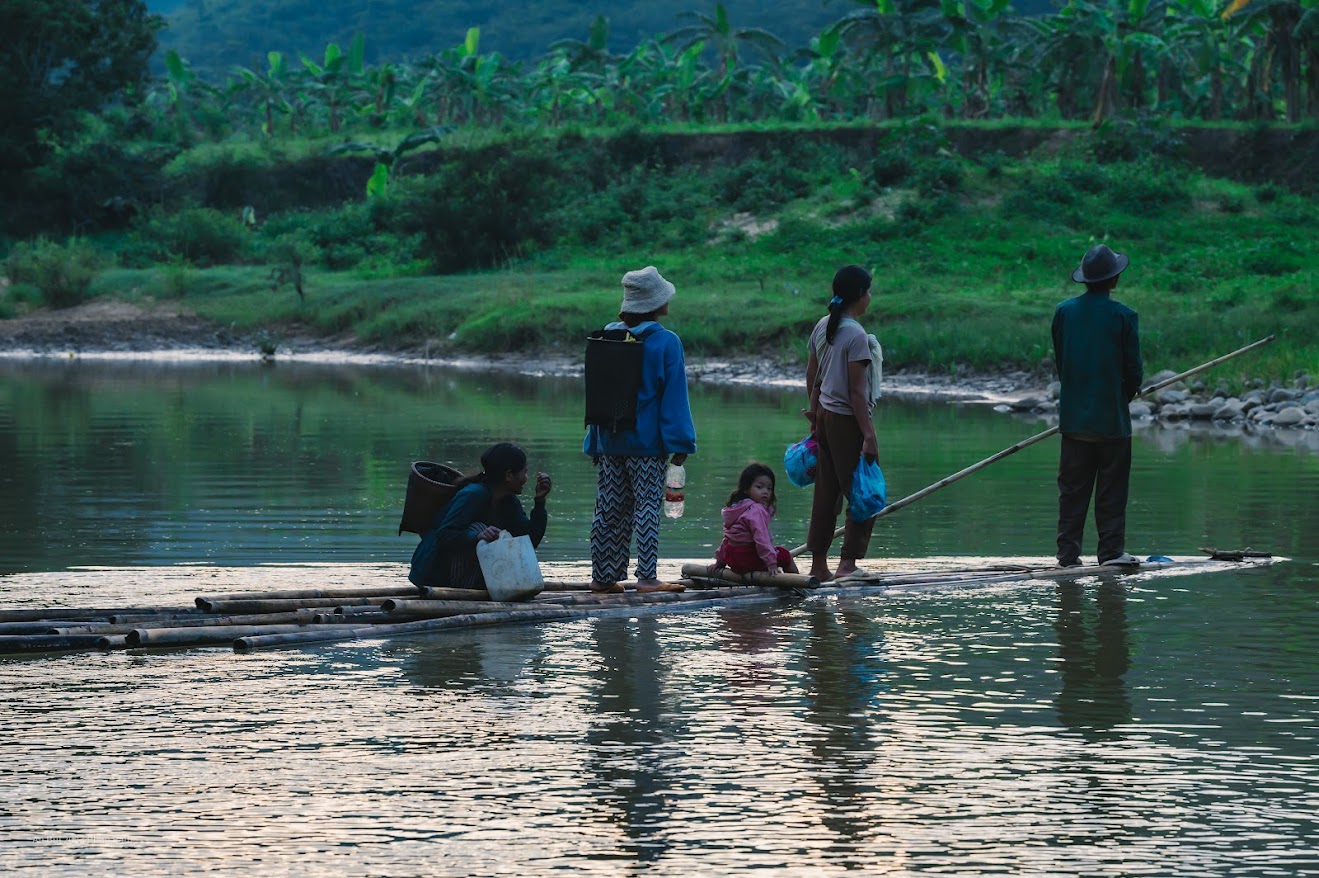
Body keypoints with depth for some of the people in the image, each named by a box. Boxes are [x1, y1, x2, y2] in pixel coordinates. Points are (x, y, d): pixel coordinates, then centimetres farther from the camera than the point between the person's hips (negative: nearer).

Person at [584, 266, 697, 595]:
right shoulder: (666, 343, -9)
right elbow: (673, 395, -12)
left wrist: (594, 442, 15)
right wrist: (679, 443, -10)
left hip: (611, 441, 5)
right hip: (647, 444, -5)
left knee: (609, 510, 10)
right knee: (647, 507, -3)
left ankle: (603, 576, 13)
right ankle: (646, 576, -9)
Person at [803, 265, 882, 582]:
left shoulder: (823, 327, 7)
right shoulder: (856, 335, -18)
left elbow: (812, 376, 16)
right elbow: (857, 392, -19)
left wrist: (814, 410, 28)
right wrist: (868, 435, -17)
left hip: (825, 416, 8)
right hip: (848, 421, -8)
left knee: (827, 494, 12)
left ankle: (819, 565, 16)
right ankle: (848, 562, -6)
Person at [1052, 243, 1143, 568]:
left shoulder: (1063, 311, 0)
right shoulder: (1123, 316, -10)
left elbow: (1059, 361, 7)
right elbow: (1134, 368, -5)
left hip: (1073, 416, 3)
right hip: (1111, 417, -3)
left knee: (1072, 488, 7)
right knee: (1111, 489, 4)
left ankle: (1068, 553, 5)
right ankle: (1111, 550, 1)